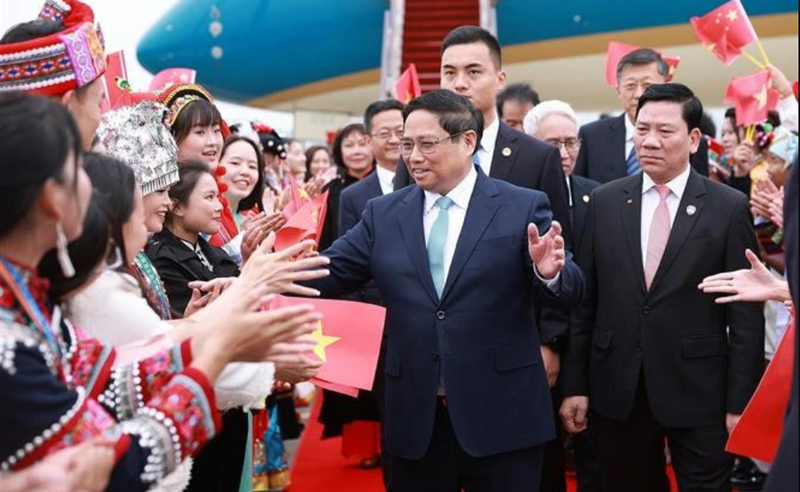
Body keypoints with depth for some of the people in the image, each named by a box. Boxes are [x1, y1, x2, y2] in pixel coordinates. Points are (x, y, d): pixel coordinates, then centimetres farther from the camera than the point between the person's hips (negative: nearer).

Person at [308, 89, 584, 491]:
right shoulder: (383, 214, 7)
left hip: (502, 417, -2)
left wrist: (550, 272, -28)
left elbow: (570, 292, -6)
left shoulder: (523, 208, -2)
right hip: (414, 419, 3)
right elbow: (328, 275, 4)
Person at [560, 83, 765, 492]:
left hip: (698, 392, -2)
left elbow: (745, 315, -4)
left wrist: (740, 403, -6)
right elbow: (584, 300, 5)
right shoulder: (605, 201, 5)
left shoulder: (729, 208, -3)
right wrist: (574, 384, 3)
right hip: (617, 390, 3)